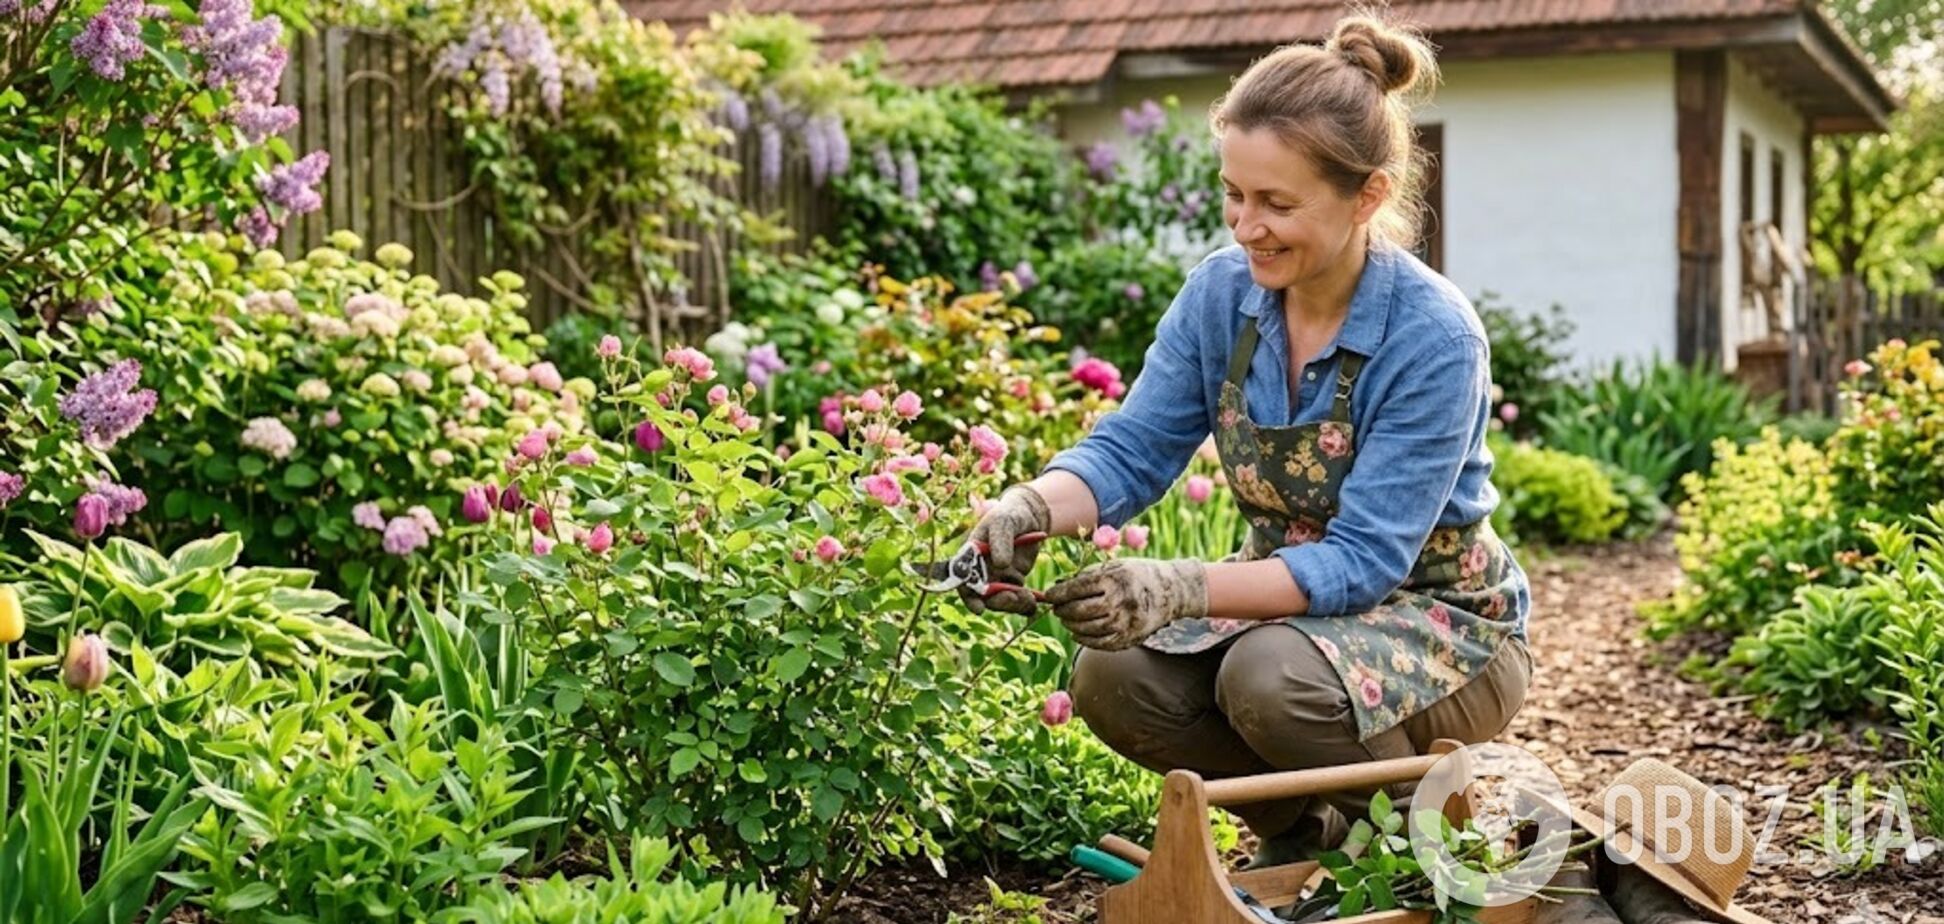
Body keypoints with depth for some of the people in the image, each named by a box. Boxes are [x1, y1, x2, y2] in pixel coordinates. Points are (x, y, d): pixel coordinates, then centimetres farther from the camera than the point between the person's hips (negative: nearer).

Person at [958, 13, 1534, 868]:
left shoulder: (1433, 337, -26)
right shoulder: (1222, 293, -9)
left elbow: (1362, 560, -29)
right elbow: (1130, 451, -9)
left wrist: (1182, 588, -42)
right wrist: (1029, 506, -32)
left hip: (1441, 626, -5)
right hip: (1293, 601, 5)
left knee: (1272, 676, -35)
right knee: (1114, 679, -21)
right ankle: (1304, 828, 7)